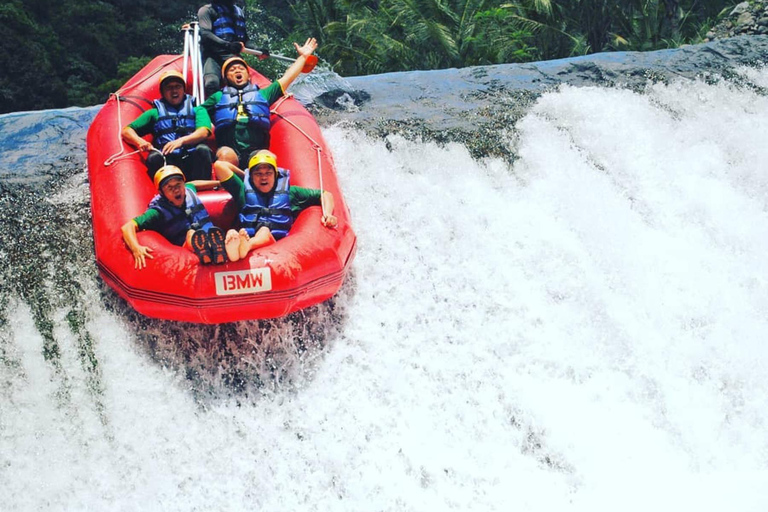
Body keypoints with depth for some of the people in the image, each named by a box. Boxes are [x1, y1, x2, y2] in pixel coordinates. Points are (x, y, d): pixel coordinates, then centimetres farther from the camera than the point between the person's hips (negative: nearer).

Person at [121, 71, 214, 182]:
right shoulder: (155, 113, 25)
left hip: (192, 161, 0)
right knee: (154, 157, -32)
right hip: (167, 161, 0)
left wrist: (181, 141, -18)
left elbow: (204, 132, 2)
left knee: (203, 150, -32)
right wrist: (140, 142, -5)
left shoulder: (197, 110, 23)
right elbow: (126, 131, 19)